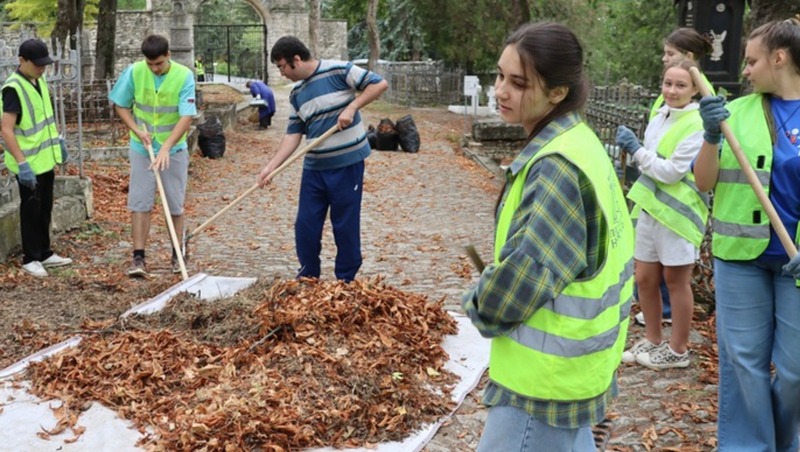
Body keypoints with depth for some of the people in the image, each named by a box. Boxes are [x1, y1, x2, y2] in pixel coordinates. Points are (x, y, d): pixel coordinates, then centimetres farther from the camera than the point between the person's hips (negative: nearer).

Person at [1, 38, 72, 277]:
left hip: (45, 158, 8)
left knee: (45, 208, 16)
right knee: (31, 210, 3)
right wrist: (22, 163, -28)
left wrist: (57, 141, 21)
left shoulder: (39, 81, 6)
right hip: (29, 163, -8)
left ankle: (45, 253, 29)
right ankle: (30, 259, 16)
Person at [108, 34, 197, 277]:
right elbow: (120, 105, 2)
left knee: (175, 204, 7)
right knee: (139, 202, -2)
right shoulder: (134, 72, -11)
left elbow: (186, 117, -23)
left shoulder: (184, 76, -18)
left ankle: (177, 255, 20)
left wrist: (166, 147, -32)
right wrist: (137, 131, -13)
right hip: (142, 148, 1)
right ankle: (139, 257, 1)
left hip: (174, 150, -1)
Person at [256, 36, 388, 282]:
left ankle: (345, 282, 16)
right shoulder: (296, 94, 9)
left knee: (345, 226, 3)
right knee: (305, 225, 8)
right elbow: (293, 134, 8)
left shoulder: (339, 70, -10)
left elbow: (379, 84, -12)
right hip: (314, 167, 6)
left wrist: (351, 107, -19)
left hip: (347, 163, -6)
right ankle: (307, 279, 23)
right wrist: (271, 166, -1)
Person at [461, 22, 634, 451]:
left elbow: (526, 274, -27)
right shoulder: (576, 142, 7)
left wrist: (481, 308, -7)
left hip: (547, 371, -10)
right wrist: (492, 298, 10)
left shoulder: (558, 167, -25)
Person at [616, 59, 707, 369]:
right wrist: (632, 147, 1)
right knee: (645, 278, 13)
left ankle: (678, 350, 20)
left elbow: (671, 171, -20)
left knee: (675, 281, 5)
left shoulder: (696, 125, -17)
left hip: (678, 213, -7)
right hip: (649, 208, 8)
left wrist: (636, 149, -14)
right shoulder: (659, 117, 9)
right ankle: (652, 340, 31)